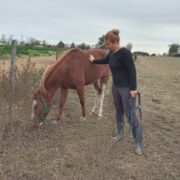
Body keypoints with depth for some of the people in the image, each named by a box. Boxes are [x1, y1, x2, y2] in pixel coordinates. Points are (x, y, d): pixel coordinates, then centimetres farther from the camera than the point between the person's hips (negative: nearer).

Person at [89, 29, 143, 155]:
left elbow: (132, 71, -21)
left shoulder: (125, 53, -21)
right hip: (116, 86, 9)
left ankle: (138, 144, 5)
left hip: (127, 88, -9)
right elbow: (105, 60, 27)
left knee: (130, 116, -5)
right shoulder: (111, 53, 5)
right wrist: (94, 61, 41)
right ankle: (120, 134, 38)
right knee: (119, 111, 20)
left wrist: (133, 88, -24)